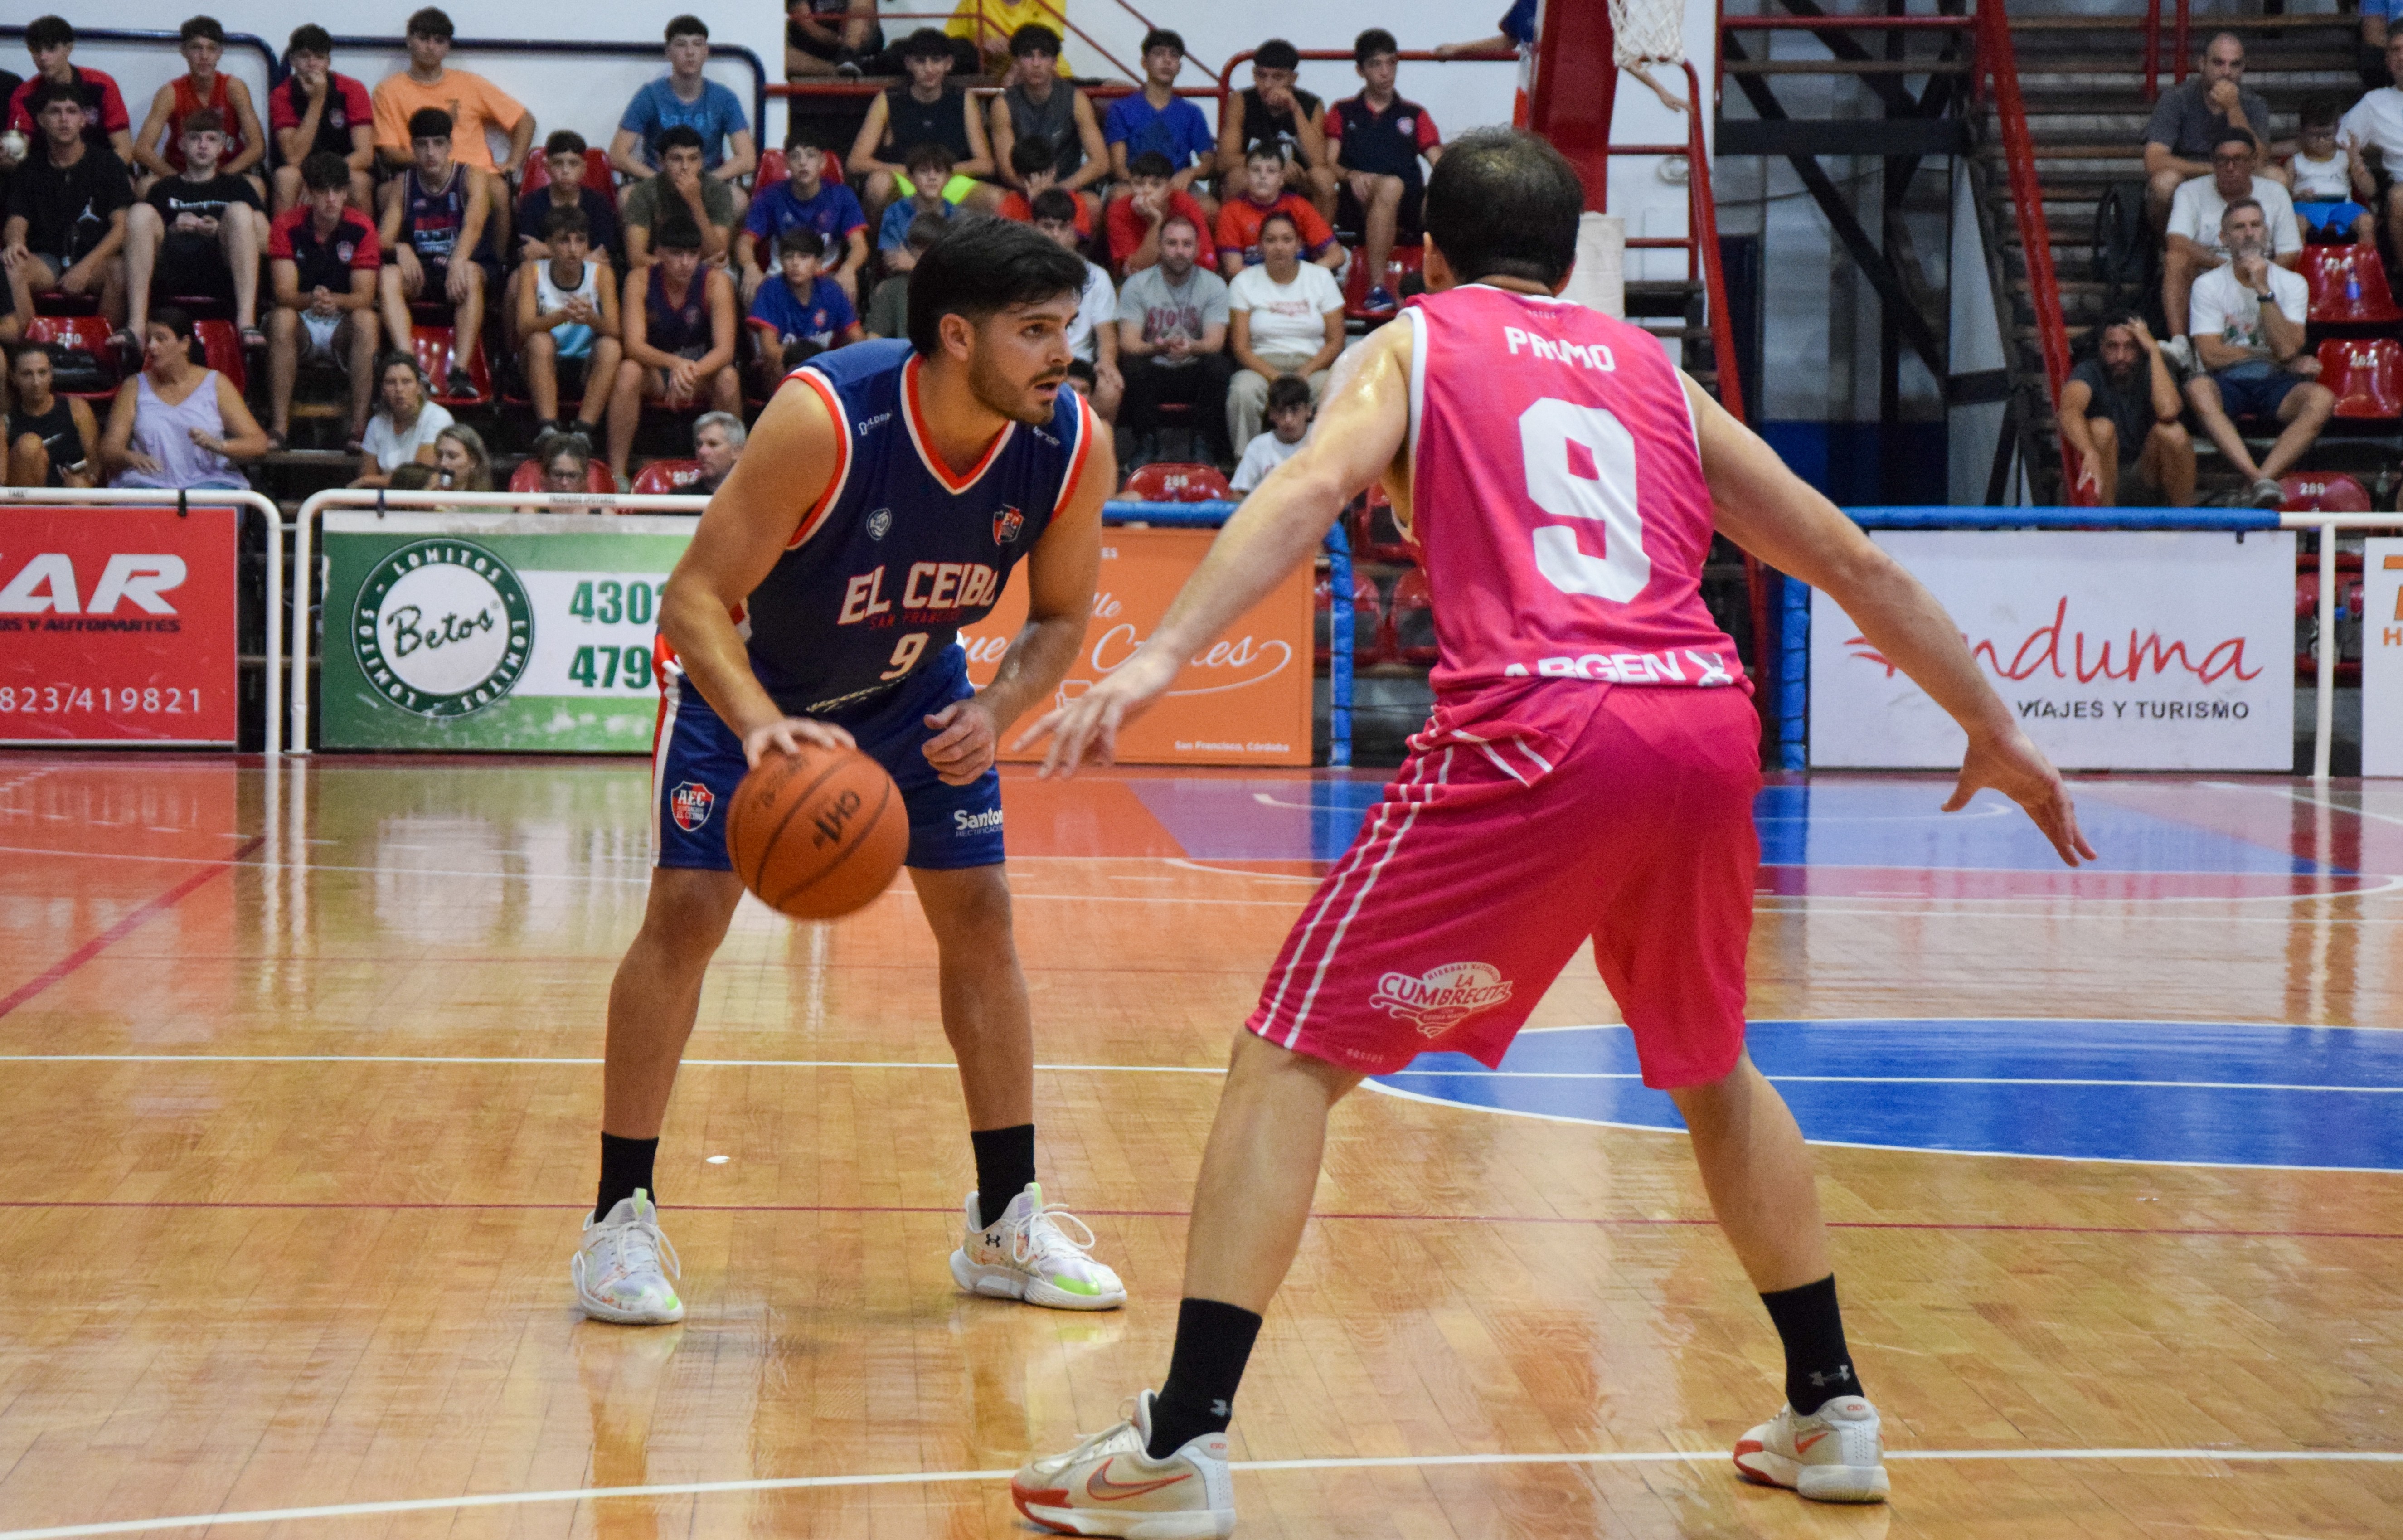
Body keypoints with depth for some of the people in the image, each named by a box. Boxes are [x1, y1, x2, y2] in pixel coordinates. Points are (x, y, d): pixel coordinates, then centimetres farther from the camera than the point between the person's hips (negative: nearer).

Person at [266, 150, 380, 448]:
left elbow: (364, 296, -13)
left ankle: (359, 427, -35)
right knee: (281, 319, -33)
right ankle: (279, 427, -36)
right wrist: (311, 300, -39)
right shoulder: (287, 226, -7)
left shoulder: (361, 228, -7)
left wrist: (335, 301, -37)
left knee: (366, 320, -32)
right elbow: (284, 292, -16)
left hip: (343, 327, 0)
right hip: (302, 326, 0)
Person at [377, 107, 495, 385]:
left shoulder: (471, 178, -3)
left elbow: (474, 224, -22)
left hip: (464, 267, -3)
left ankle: (460, 370, -45)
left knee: (470, 274, -38)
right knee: (388, 276, -29)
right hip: (421, 271, 3)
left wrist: (458, 262, -43)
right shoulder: (402, 185, 8)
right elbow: (383, 238, 1)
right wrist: (400, 249, -26)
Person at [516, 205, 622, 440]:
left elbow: (615, 332, -15)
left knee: (610, 347, -29)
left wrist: (591, 319, -39)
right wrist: (563, 316, -42)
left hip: (587, 367, 1)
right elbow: (525, 327, -21)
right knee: (540, 341, -31)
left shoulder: (601, 274, -3)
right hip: (542, 367, -1)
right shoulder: (532, 272, -6)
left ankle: (584, 431, -34)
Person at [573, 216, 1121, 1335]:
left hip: (912, 683, 4)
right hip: (745, 675, -4)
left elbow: (1062, 615, -6)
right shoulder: (824, 419, -37)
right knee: (686, 909, -14)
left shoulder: (1072, 447, -24)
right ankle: (622, 1221, -1)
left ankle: (1008, 1224, 13)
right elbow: (695, 595, -31)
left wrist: (996, 711, -26)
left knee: (979, 916, 1)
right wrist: (760, 723, -48)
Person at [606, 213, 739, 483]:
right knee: (628, 371, -32)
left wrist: (692, 373, -44)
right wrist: (675, 364, -44)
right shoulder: (640, 280, -14)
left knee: (728, 377, -32)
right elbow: (634, 345, -24)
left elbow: (725, 349, -23)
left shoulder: (716, 282, -15)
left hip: (703, 371, 0)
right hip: (655, 372, 0)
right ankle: (616, 473, -30)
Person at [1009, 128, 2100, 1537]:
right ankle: (1833, 1413, 33)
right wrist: (1997, 731, 36)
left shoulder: (1416, 343, 17)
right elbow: (1852, 561, 27)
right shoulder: (1653, 371, 28)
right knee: (1712, 1070, 29)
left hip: (1536, 728, -4)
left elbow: (1314, 488, -5)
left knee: (1293, 1056, 4)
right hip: (1709, 723, 4)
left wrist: (1162, 657, -17)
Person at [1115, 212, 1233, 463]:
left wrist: (1191, 347, -37)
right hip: (1153, 372, 0)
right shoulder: (1136, 285, -1)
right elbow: (1128, 344, -11)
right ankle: (1146, 449, -20)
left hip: (1196, 373, 1)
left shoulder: (1214, 285, 0)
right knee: (1134, 367, -33)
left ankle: (1206, 449, -21)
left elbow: (1215, 343, -11)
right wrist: (1158, 348, -35)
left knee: (1219, 366, -31)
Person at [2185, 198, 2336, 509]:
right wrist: (2283, 360, -3)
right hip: (2228, 383, -1)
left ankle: (2264, 478, -45)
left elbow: (2287, 349, -9)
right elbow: (2211, 355, -7)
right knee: (2198, 388, -38)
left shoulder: (2292, 283, 6)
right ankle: (2259, 481, -49)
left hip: (2275, 384, 1)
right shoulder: (2207, 285, 3)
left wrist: (2263, 290, -13)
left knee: (2322, 398, -32)